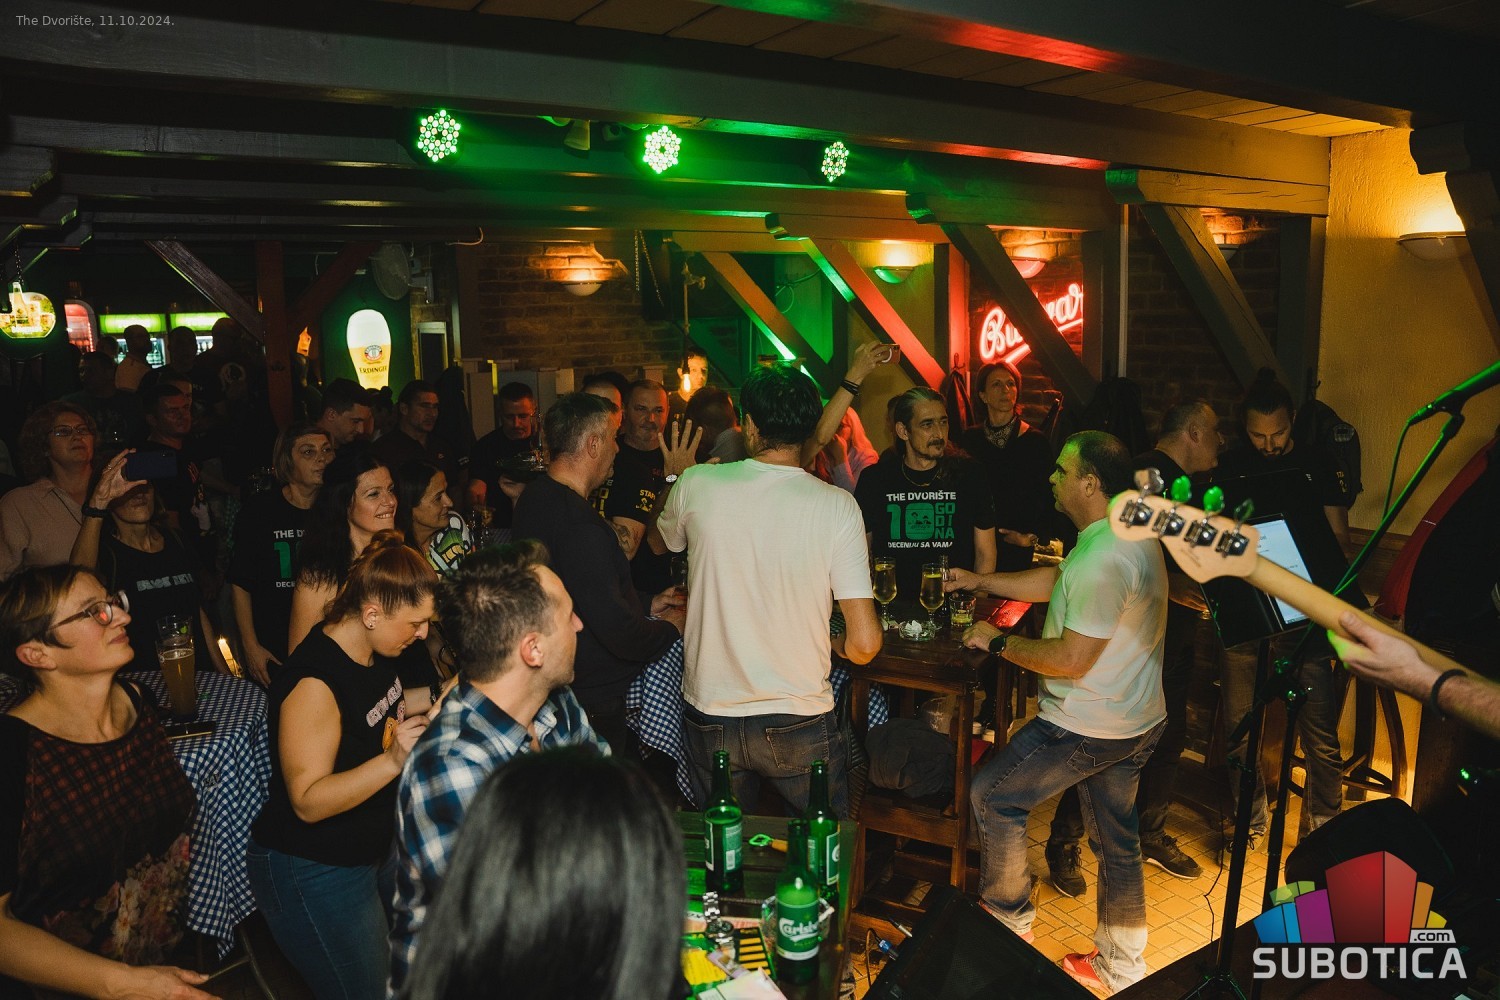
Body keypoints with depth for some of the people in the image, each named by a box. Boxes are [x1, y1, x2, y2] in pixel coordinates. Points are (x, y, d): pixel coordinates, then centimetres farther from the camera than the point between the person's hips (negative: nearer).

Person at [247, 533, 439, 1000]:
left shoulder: (374, 652, -4)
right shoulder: (314, 681, -30)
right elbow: (308, 801, -29)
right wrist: (393, 761, -41)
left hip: (377, 848, 9)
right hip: (314, 873, -8)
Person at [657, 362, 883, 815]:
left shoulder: (696, 484, -11)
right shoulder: (837, 505, -14)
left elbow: (665, 541, 14)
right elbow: (864, 644, -16)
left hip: (711, 716, 2)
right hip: (801, 724, -2)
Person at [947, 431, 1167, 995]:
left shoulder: (1102, 558, -28)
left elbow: (1072, 659, -27)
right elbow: (1055, 581, 17)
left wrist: (998, 642, -14)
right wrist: (980, 582, 17)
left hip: (1087, 728, -10)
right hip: (1138, 721, 10)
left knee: (991, 797, 6)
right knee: (1116, 838, 20)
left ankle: (1006, 921, 22)